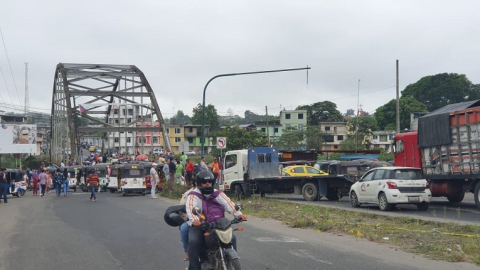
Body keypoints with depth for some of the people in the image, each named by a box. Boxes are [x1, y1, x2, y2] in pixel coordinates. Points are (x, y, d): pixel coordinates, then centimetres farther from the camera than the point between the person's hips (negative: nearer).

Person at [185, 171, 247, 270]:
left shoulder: (218, 194, 14)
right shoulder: (193, 195, 3)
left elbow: (228, 203, -3)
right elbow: (190, 207, -16)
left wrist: (238, 213, -22)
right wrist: (194, 219, -38)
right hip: (198, 225, -3)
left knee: (231, 238, -12)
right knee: (194, 242, -28)